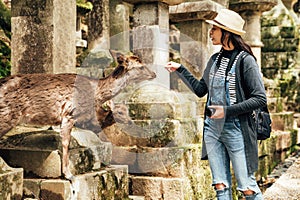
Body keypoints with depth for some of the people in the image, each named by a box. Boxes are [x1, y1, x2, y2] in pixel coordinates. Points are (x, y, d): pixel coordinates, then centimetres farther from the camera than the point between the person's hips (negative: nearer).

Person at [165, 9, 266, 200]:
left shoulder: (245, 60, -9)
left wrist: (227, 111, -19)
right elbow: (200, 90, 20)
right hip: (212, 128, 6)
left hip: (236, 129, -6)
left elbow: (260, 98, -13)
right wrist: (180, 70, 16)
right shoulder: (215, 59, 10)